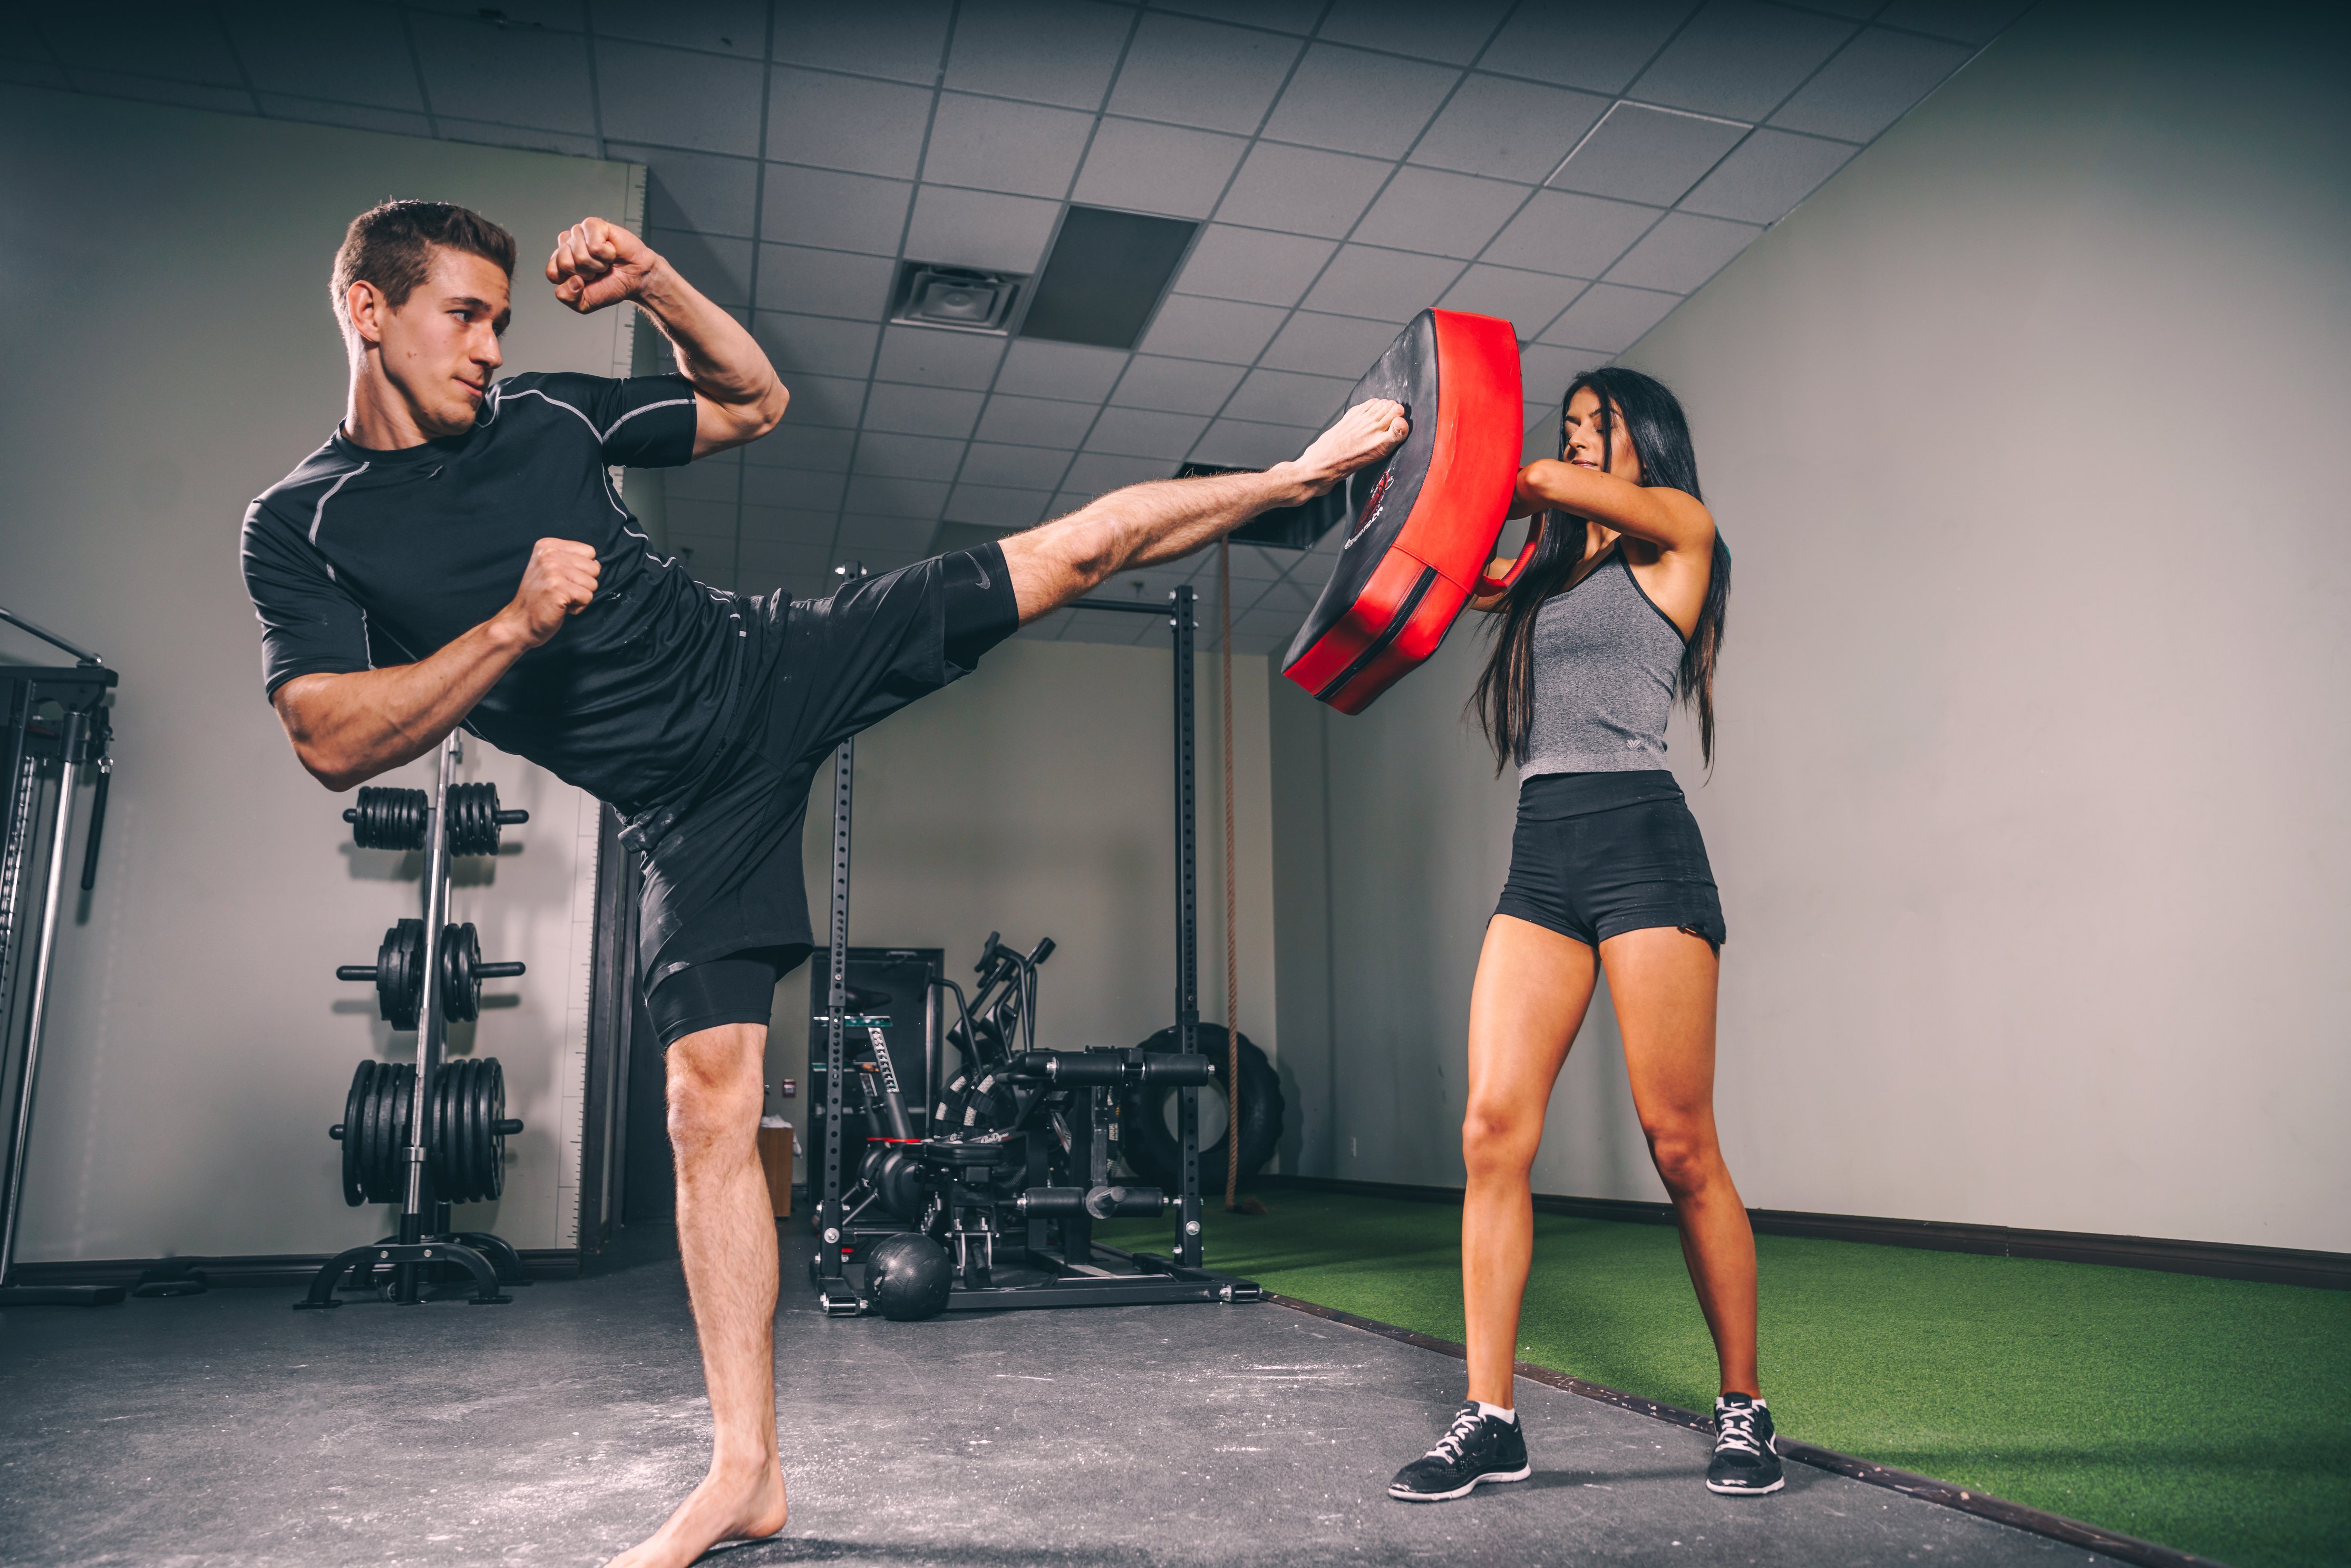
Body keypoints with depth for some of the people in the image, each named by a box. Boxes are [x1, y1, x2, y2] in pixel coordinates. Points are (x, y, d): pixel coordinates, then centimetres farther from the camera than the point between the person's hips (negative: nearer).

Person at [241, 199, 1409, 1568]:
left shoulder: (547, 413, 8)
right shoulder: (302, 528, -1)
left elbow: (758, 403, 17)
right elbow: (335, 743, -14)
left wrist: (655, 286, 1)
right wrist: (515, 623, -23)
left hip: (777, 664, 4)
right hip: (694, 803, -3)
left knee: (1078, 546, 0)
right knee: (710, 1099, -9)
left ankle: (1304, 475, 20)